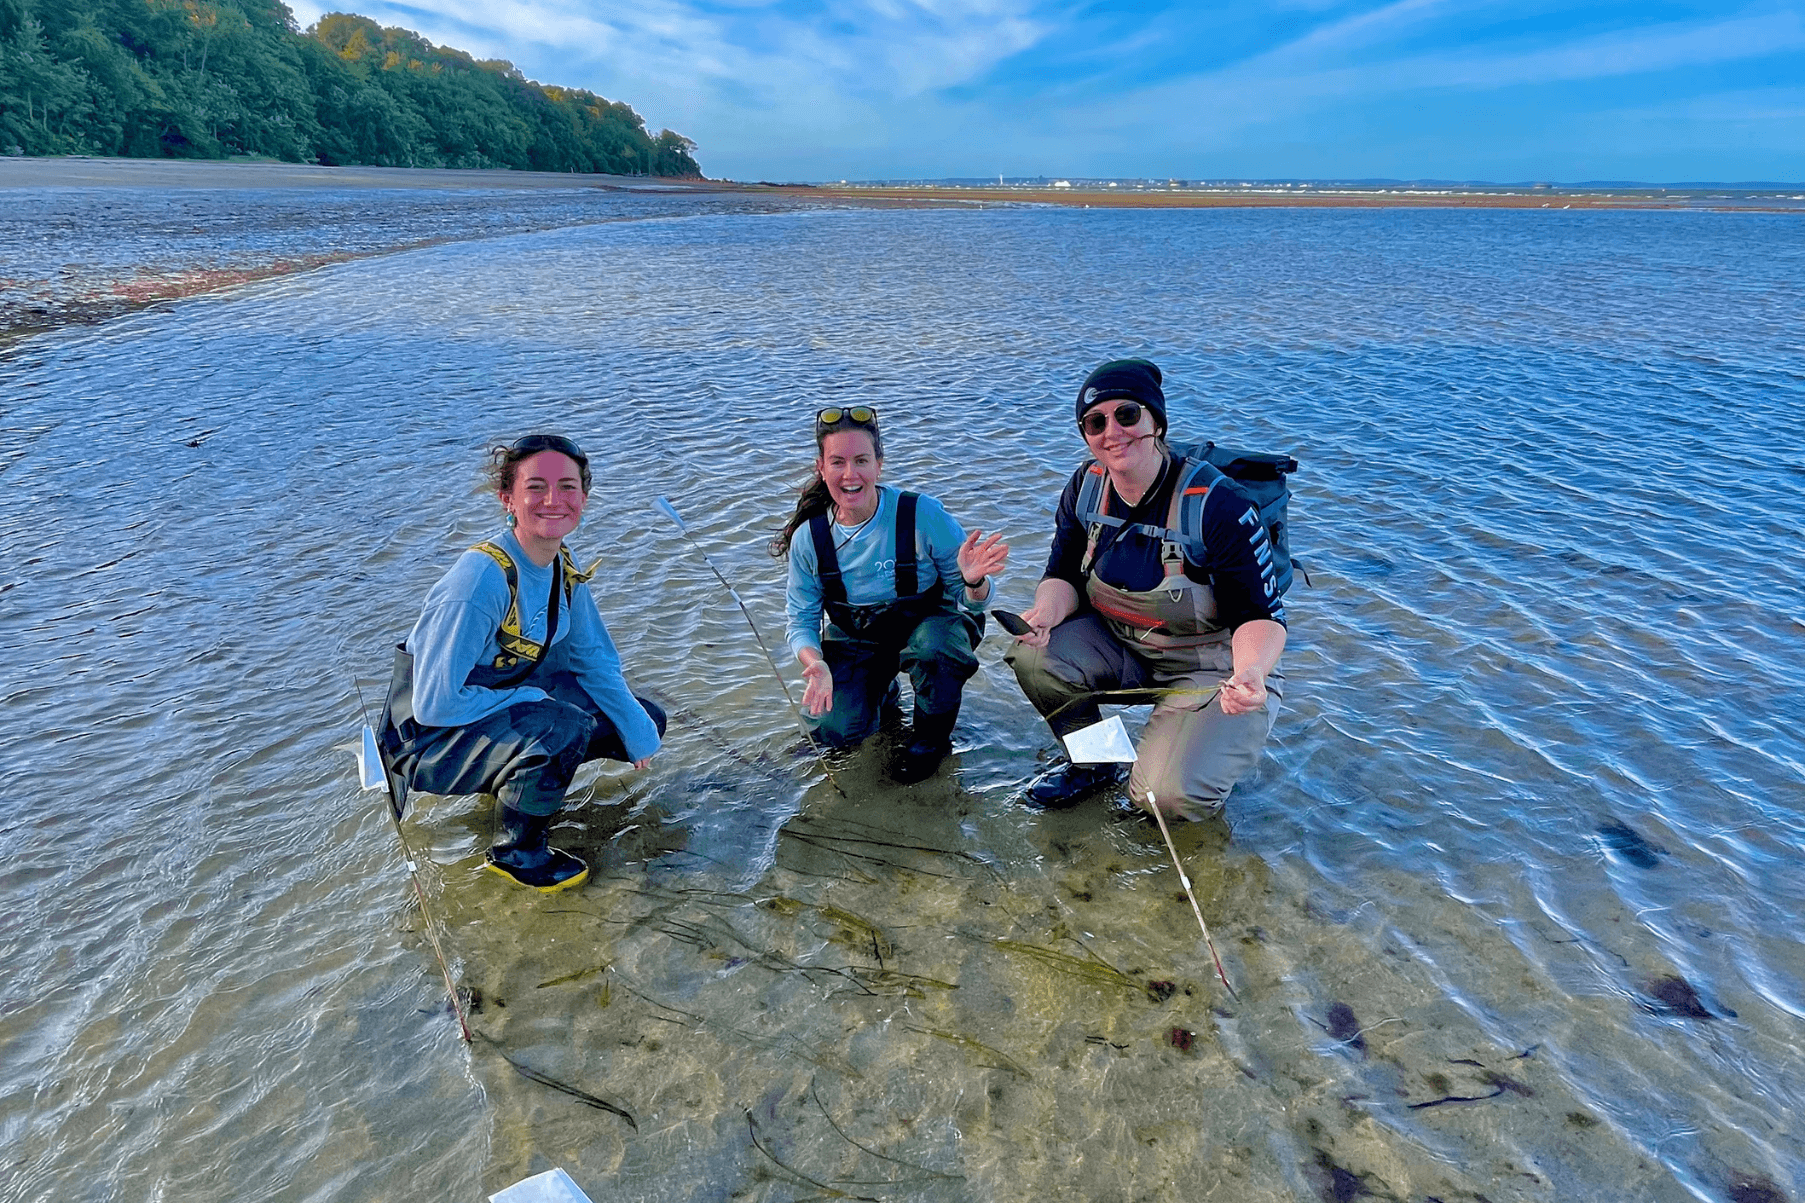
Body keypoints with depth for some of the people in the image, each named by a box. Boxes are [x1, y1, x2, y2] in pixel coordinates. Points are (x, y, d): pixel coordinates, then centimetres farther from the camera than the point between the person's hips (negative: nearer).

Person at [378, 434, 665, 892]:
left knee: (645, 722, 2)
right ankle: (517, 853, -6)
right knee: (563, 730, -34)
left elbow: (594, 659, 7)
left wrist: (636, 727, -4)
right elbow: (434, 705, -28)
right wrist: (532, 698, -21)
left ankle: (512, 778, 16)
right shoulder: (481, 579, -30)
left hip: (507, 698, 8)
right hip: (433, 736, -8)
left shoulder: (564, 564, -6)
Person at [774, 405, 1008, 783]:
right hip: (854, 640, 2)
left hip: (926, 622, -2)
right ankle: (880, 686, 19)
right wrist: (815, 665, -26)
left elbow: (970, 603, -15)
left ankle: (932, 736, -5)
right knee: (832, 728, -19)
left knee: (933, 646, -38)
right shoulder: (809, 538, -14)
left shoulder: (922, 514, -22)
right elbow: (801, 620, -5)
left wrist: (973, 582, -40)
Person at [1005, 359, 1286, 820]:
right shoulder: (1085, 486, -7)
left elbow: (1260, 614, -21)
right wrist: (1047, 612, -26)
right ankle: (1092, 764, 6)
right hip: (1119, 649, 5)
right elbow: (1063, 575, -1)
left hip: (1216, 666, -5)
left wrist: (1251, 673, -44)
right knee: (1033, 654, -23)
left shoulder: (1218, 504, -23)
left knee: (1169, 795, -25)